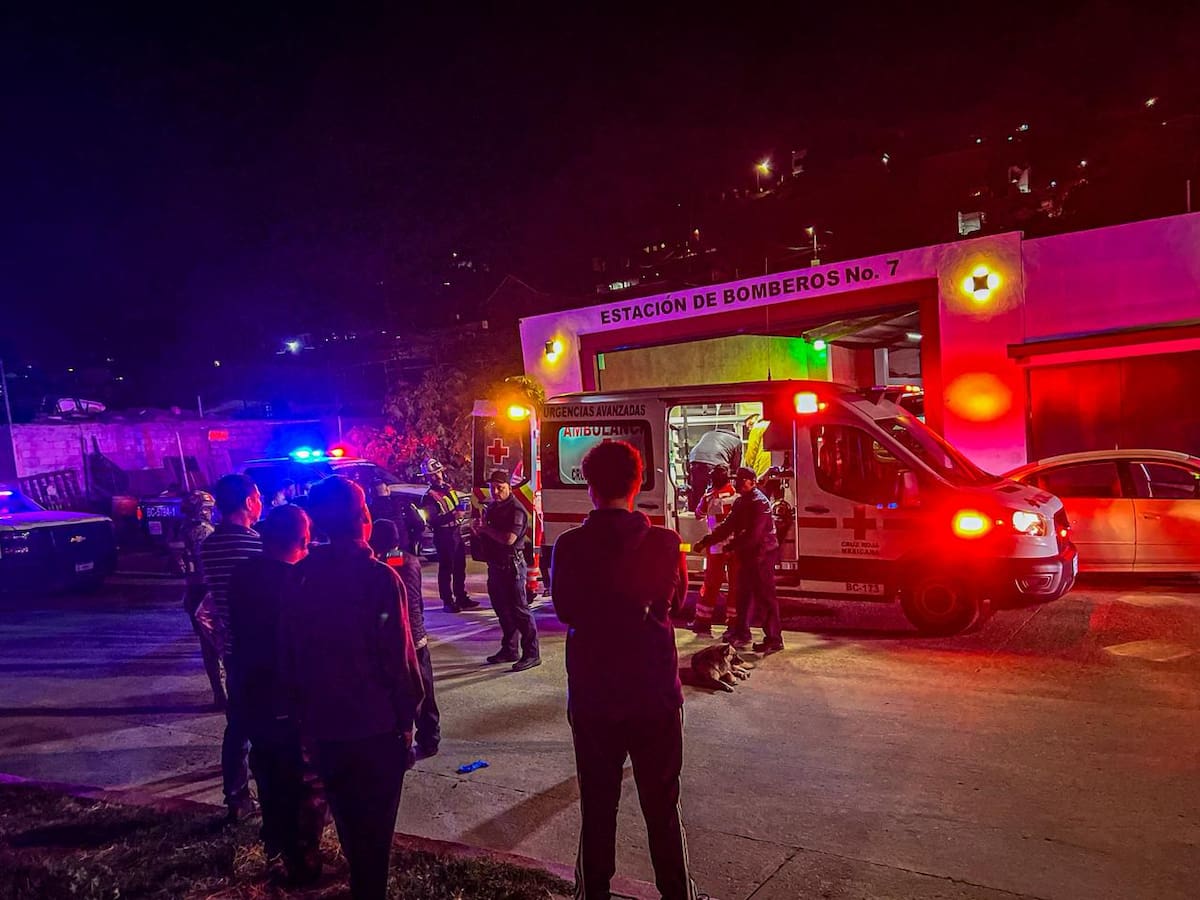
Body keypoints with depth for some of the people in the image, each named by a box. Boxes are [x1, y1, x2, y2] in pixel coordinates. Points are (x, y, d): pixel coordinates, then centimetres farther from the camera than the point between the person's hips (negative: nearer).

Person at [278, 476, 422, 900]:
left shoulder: (300, 578, -4)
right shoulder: (379, 578, -20)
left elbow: (288, 652, 3)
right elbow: (398, 656, -19)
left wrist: (300, 712, 14)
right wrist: (407, 713, -6)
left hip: (323, 722, 5)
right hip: (375, 722, -5)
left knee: (347, 815, 24)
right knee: (375, 821, 13)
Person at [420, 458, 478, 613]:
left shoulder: (449, 488, 11)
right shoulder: (429, 497, -13)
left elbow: (459, 505, 25)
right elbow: (432, 520, -22)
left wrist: (460, 511, 3)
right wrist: (451, 516, -28)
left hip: (456, 532, 8)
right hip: (443, 536, -8)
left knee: (460, 567, 14)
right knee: (446, 568, -3)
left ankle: (461, 598, 25)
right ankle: (447, 602, 4)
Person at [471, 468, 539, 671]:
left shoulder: (516, 510, -16)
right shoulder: (492, 507, 11)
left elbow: (509, 539, -28)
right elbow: (486, 534, 21)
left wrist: (486, 529, -16)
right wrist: (478, 530, -3)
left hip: (511, 566, -9)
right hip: (495, 566, 9)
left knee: (519, 610, -5)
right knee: (502, 609, 17)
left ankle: (531, 654, 1)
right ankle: (509, 650, 29)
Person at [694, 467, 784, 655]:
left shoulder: (760, 502, -16)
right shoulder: (740, 502, 13)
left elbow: (753, 533, -23)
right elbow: (728, 526, 12)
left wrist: (732, 546, -17)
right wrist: (705, 541, 4)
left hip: (761, 555, -9)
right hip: (747, 555, 9)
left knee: (765, 596, -5)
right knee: (744, 593, 16)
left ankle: (774, 639, 1)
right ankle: (741, 632, 29)